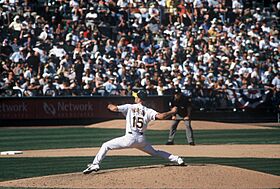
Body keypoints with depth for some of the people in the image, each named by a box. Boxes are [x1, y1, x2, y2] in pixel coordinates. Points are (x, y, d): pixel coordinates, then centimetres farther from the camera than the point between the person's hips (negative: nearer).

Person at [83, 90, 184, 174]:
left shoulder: (129, 107, 0)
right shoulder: (148, 111, 4)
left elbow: (114, 108, -6)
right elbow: (160, 116, -7)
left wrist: (110, 106, 18)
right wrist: (172, 112, 9)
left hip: (130, 138, -4)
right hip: (141, 139, 4)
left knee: (105, 146, 4)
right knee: (155, 152, 25)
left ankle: (95, 164, -11)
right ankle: (176, 159, 16)